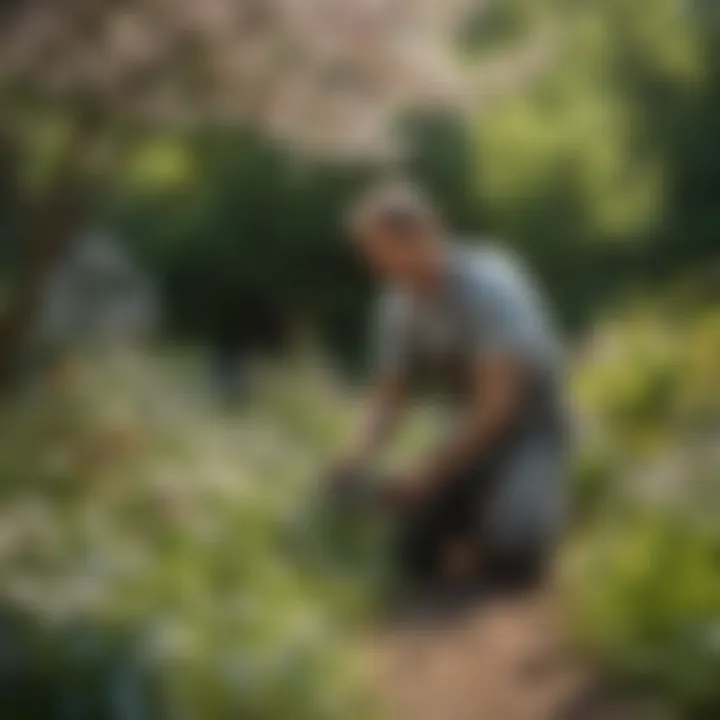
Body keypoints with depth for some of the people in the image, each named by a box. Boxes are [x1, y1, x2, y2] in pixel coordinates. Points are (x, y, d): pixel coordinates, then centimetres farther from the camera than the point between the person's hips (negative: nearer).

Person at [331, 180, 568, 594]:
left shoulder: (489, 285, -25)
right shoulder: (400, 305, -5)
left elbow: (500, 402, -28)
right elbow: (389, 397, 4)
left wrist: (429, 475, -27)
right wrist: (362, 453, -17)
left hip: (531, 427, -6)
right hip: (472, 433, 6)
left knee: (506, 548, -28)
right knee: (418, 553, -8)